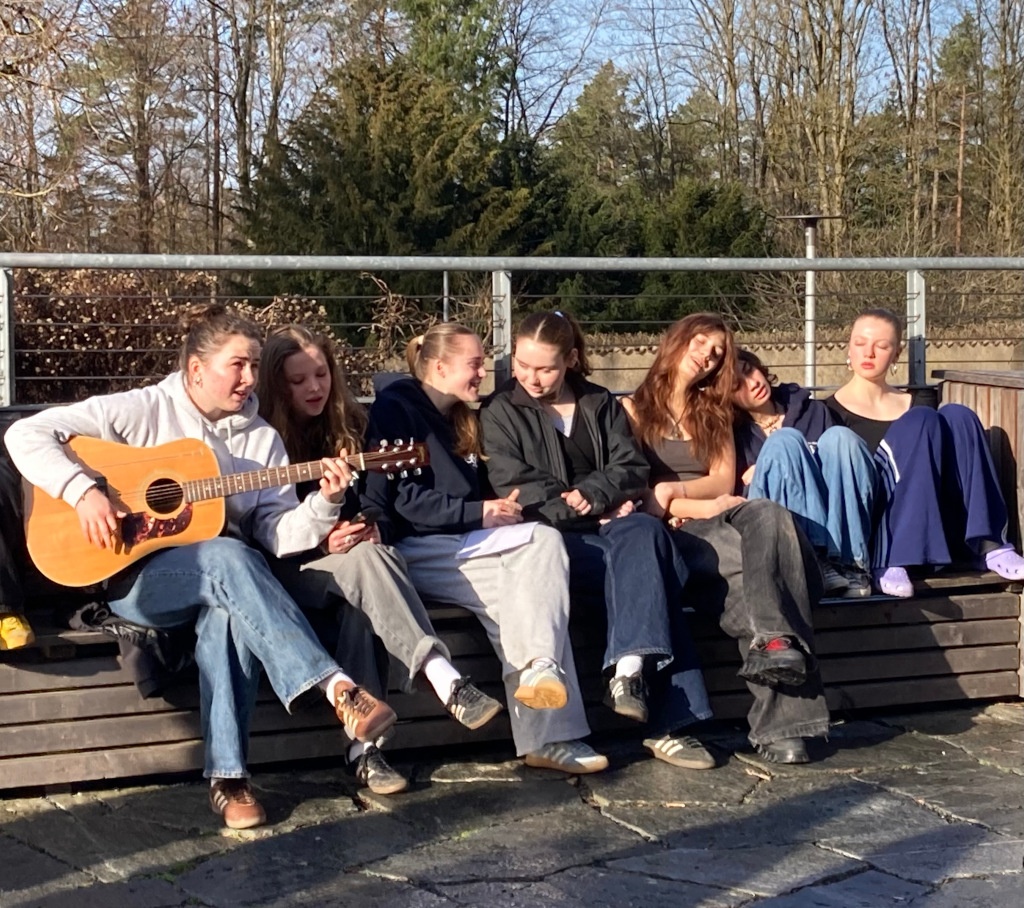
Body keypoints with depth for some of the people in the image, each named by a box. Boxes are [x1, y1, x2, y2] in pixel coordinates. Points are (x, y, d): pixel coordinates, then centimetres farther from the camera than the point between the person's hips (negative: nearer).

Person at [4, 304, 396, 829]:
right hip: (134, 578, -3)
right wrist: (84, 491, -20)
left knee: (229, 611, -35)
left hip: (222, 582, 3)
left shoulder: (262, 439, 10)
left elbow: (279, 534, 2)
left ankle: (228, 777, -29)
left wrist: (325, 503, -17)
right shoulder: (144, 411, -1)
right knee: (228, 557, -36)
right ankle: (336, 688, -43)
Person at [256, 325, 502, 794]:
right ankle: (448, 684, -50)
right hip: (292, 570, -4)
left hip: (349, 561, 4)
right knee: (365, 561, -36)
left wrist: (369, 527, -5)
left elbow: (372, 499, 17)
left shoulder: (348, 427, 12)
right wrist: (322, 544, -17)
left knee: (360, 599, -34)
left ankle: (364, 745, -41)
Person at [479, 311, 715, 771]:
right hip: (552, 539, -3)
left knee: (645, 531, -33)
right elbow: (516, 490, -1)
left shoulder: (601, 405, 22)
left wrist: (590, 495, -12)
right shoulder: (500, 411, 12)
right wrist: (598, 513, -7)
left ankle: (630, 666, -42)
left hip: (610, 523, 3)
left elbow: (633, 470, 9)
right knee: (644, 563, -31)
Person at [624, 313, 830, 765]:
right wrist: (698, 506, -11)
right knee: (752, 561, -37)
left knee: (768, 515, -36)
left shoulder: (714, 413, 29)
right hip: (671, 533, -3)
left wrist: (673, 491, -6)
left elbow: (724, 480, 14)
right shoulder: (633, 408, 15)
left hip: (720, 518, 4)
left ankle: (774, 643, -53)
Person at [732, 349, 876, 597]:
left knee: (839, 436, -19)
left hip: (835, 520, 2)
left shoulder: (814, 411, 18)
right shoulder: (733, 434, 10)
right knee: (784, 442, -23)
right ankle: (819, 564, -40)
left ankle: (847, 561, -33)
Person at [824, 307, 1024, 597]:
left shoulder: (912, 404, 21)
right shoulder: (831, 410, 8)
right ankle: (890, 561, -35)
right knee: (922, 421, -24)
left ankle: (987, 545, -26)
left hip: (933, 519, 4)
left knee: (957, 416, -17)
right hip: (871, 523, -4)